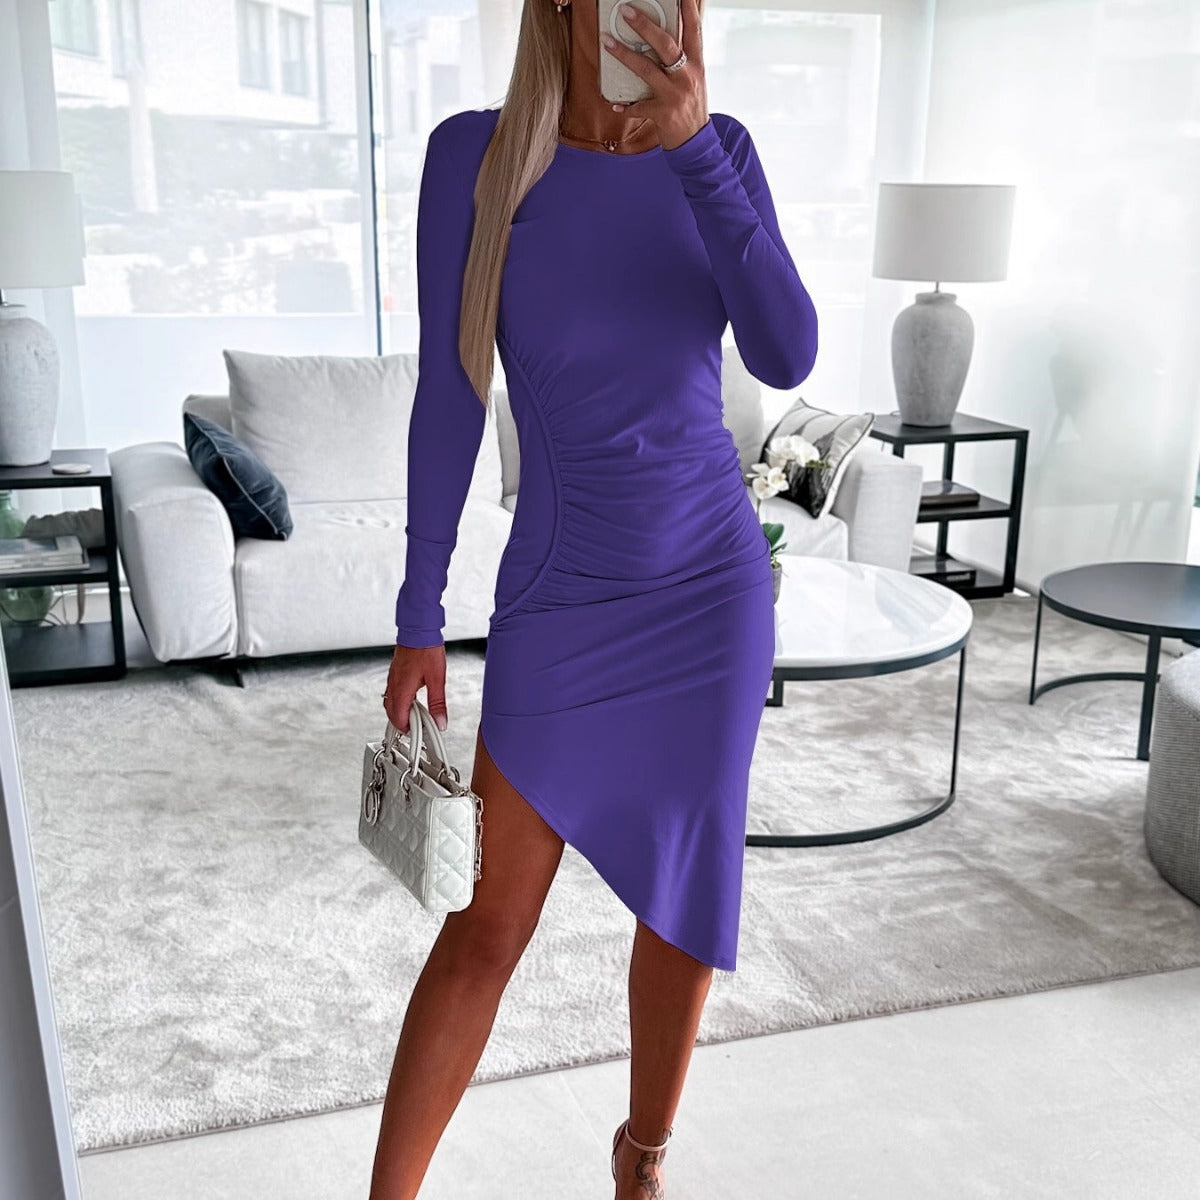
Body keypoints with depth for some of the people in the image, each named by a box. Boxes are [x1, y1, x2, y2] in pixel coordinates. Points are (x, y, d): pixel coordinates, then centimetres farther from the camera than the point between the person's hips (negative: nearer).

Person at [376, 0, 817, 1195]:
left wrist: (691, 142, -24)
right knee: (490, 924, 3)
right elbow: (447, 398, -5)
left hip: (714, 584, 3)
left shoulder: (718, 151, 0)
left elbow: (787, 357, -15)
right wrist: (419, 620, -5)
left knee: (685, 897, 12)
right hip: (559, 600, -2)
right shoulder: (474, 154, -6)